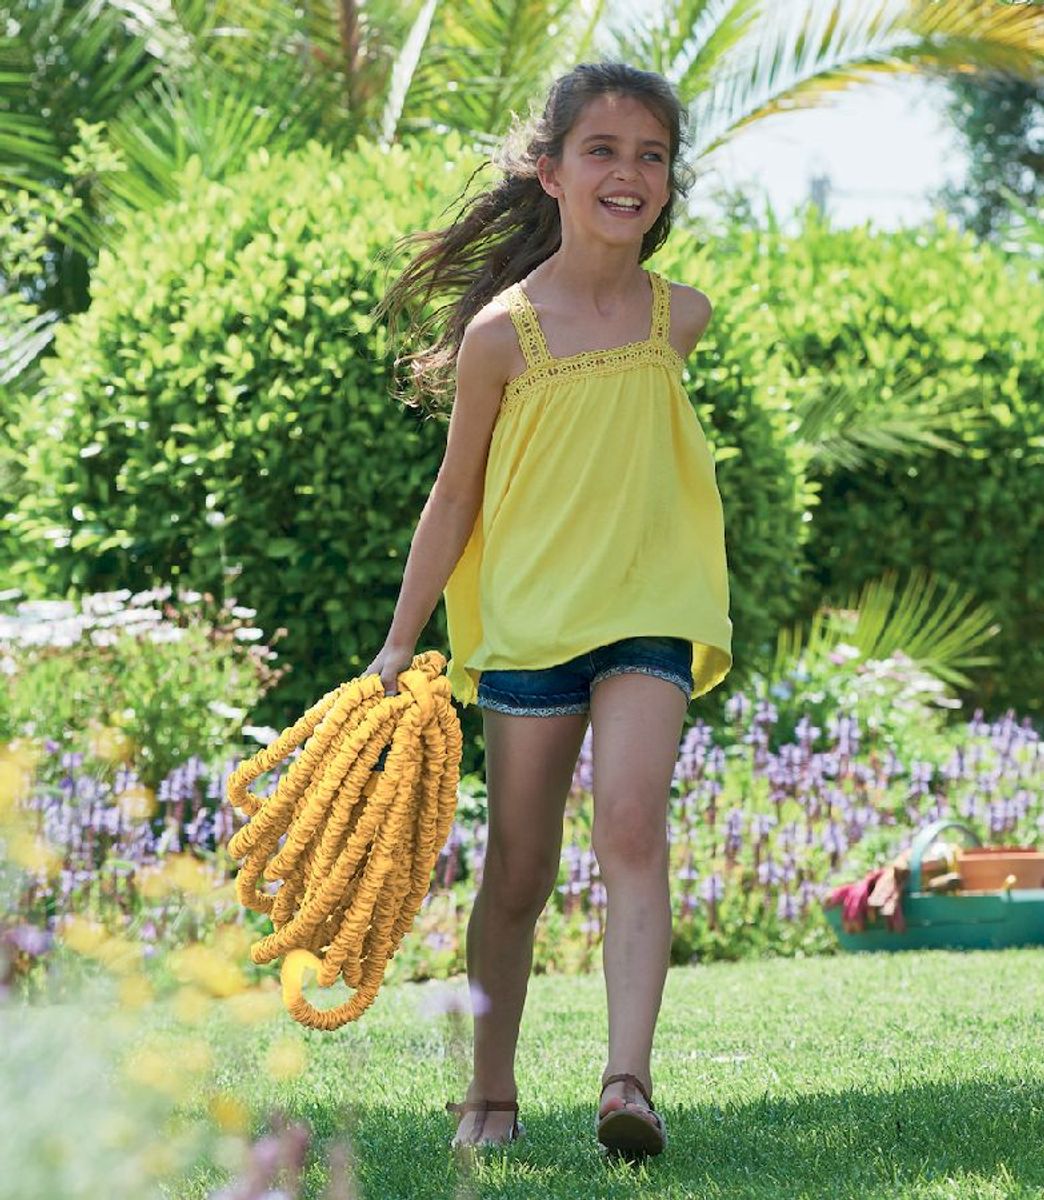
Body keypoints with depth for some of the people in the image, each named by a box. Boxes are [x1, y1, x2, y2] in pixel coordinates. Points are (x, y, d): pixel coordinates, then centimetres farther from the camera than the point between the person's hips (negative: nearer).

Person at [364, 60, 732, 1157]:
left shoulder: (680, 316, 2)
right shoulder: (503, 333, -6)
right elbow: (455, 496, 2)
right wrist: (400, 642, 3)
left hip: (648, 613, 1)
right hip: (529, 619, -1)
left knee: (632, 829, -20)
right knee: (519, 870, 7)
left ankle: (628, 1079, -26)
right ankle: (490, 1092, 21)